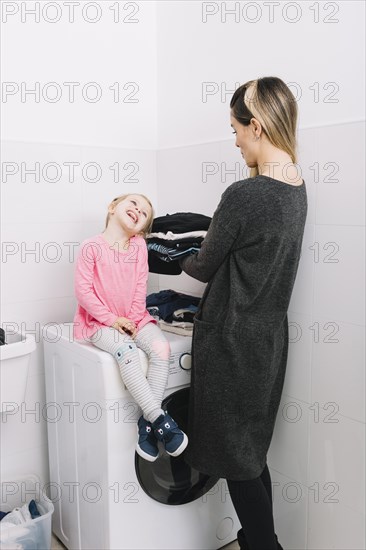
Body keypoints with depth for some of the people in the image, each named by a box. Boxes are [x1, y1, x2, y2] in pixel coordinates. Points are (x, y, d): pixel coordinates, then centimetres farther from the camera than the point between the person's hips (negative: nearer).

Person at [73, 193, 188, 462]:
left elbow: (140, 287, 3)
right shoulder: (92, 246, -7)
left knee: (162, 347, -23)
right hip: (99, 321, -4)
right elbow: (83, 290, -11)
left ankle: (147, 422, -15)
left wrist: (132, 320, -9)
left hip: (134, 318, 4)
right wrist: (112, 319, -15)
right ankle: (160, 419, -26)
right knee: (126, 351, -32)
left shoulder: (139, 246, 5)